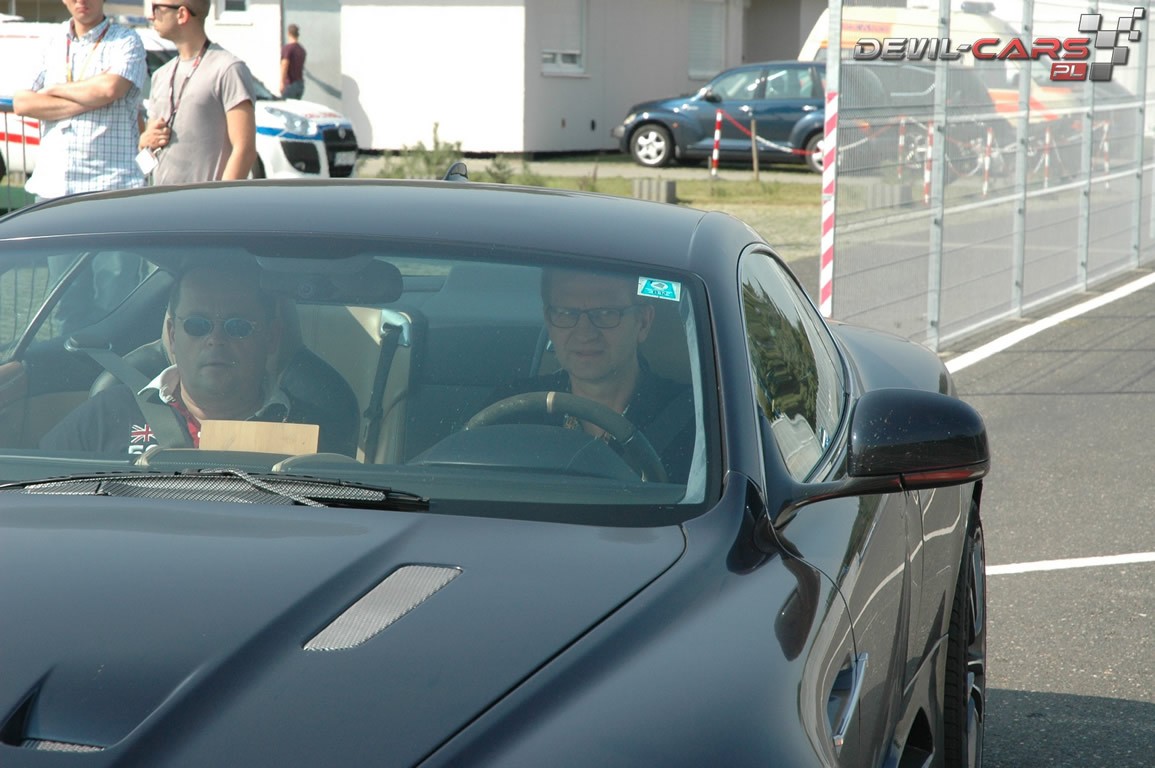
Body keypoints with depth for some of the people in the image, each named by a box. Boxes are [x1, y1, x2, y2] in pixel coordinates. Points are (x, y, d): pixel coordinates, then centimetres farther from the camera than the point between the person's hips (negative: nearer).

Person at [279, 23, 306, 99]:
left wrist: (282, 82, -16)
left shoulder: (287, 48, -10)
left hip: (289, 84, -7)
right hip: (300, 84, 7)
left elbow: (284, 66, -16)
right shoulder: (302, 49, 12)